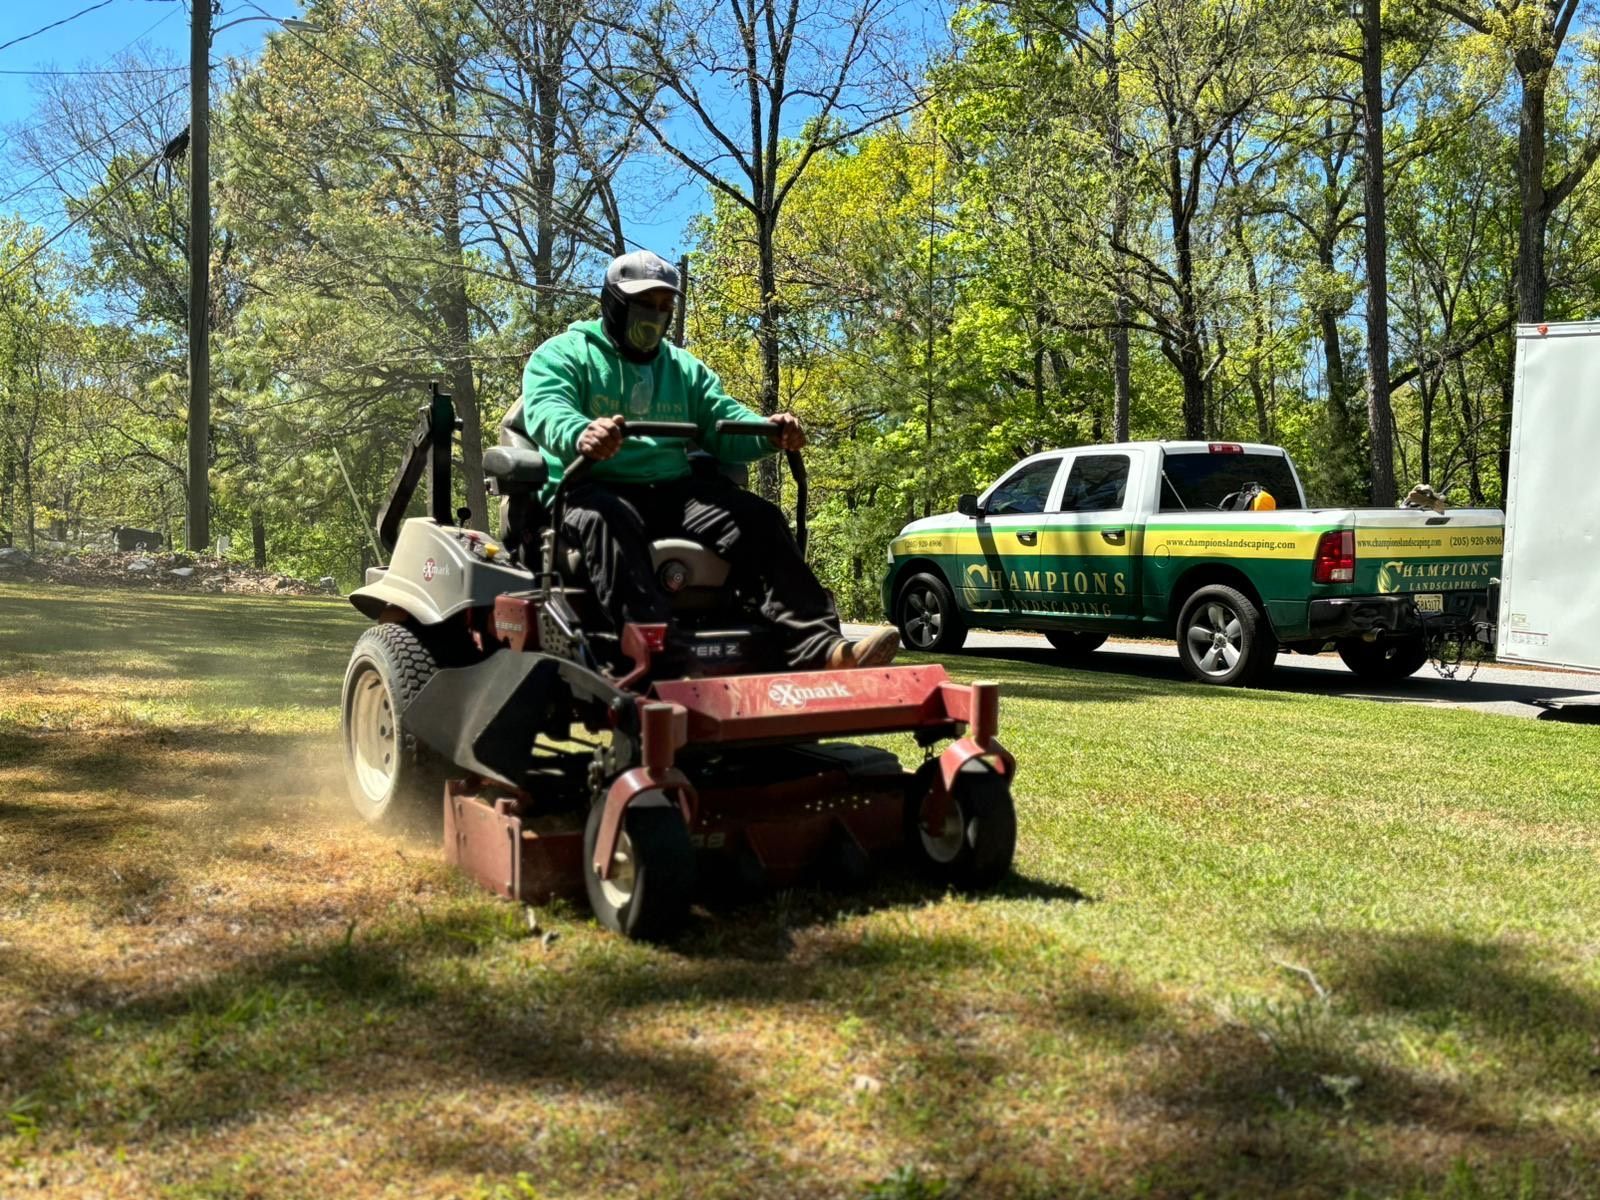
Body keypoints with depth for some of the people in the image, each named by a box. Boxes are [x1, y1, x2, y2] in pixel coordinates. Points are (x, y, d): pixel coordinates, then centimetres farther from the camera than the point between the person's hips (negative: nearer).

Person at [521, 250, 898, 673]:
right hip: (594, 489, -4)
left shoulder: (686, 368, 24)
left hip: (675, 492, 5)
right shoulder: (564, 353, 8)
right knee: (608, 520, -40)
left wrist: (771, 434, -14)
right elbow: (546, 410, -13)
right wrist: (581, 434, -39)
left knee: (758, 517, -19)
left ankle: (817, 647, -34)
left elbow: (727, 423, 11)